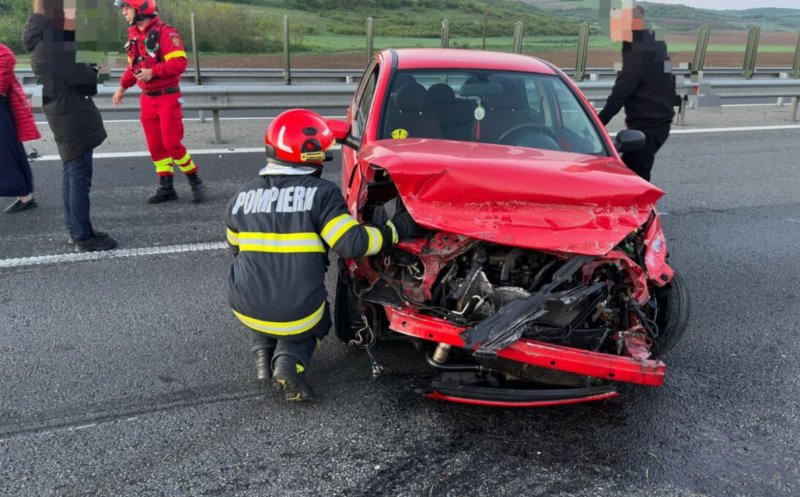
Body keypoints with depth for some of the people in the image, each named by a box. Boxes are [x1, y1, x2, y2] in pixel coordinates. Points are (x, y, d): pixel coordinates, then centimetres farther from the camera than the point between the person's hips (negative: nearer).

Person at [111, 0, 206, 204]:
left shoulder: (165, 32, -12)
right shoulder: (134, 35, 12)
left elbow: (179, 63, -21)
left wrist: (153, 72, -25)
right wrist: (122, 87, 16)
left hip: (168, 96, -7)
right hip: (147, 98, 7)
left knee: (171, 143, -9)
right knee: (155, 145, 6)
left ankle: (195, 181, 6)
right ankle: (166, 187, 14)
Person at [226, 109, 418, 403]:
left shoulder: (243, 196, 2)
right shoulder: (321, 194, -12)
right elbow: (352, 243, -18)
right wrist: (395, 230, -5)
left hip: (247, 310, 3)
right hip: (298, 315, -2)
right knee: (314, 323, 32)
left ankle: (264, 352, 15)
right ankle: (290, 359, -1)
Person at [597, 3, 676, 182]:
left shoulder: (638, 53, -18)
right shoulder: (656, 47, 13)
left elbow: (620, 93, -21)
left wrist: (598, 122, -18)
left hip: (646, 126, -10)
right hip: (660, 122, 10)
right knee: (628, 168, 18)